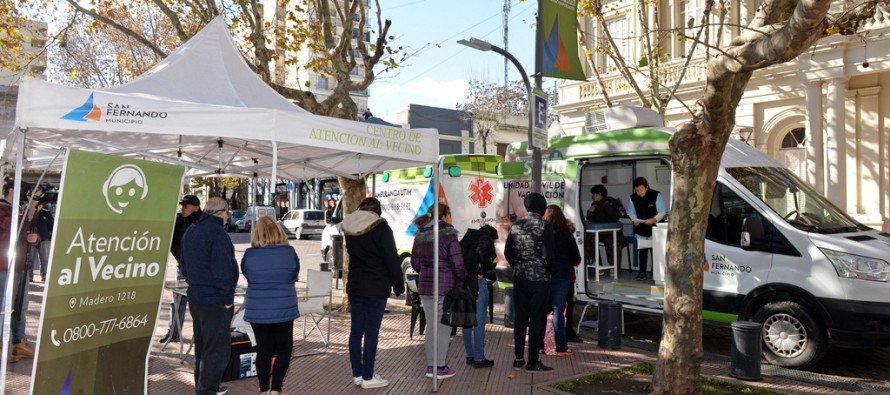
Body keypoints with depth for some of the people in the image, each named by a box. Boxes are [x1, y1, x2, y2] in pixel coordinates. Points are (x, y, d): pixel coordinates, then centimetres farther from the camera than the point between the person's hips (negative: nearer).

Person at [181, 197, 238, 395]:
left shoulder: (190, 232, 11)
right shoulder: (217, 234, -20)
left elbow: (185, 263, 20)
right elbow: (223, 270, -24)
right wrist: (227, 298, -15)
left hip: (195, 296, 10)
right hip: (215, 300, -10)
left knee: (202, 345, 21)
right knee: (217, 349, -1)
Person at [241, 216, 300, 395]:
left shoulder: (249, 254, -8)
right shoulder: (289, 252, -9)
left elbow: (248, 276, 8)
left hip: (257, 310, 1)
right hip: (283, 309, -1)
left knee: (263, 350, 13)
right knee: (284, 348, 13)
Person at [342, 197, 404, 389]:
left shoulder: (349, 229, 7)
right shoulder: (381, 228, -12)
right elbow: (392, 260, -12)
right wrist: (398, 285, -5)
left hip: (354, 286, 6)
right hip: (376, 288, -6)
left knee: (356, 330, 10)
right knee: (371, 332, -1)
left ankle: (357, 374, 18)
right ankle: (367, 377, 5)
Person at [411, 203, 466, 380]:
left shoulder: (420, 235, 8)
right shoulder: (448, 235, -12)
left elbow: (415, 262, 13)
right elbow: (458, 264, -13)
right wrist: (462, 280, 3)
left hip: (425, 286, 6)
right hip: (445, 287, -6)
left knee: (431, 325, 13)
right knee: (443, 326, 4)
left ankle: (430, 366, 18)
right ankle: (440, 367, 9)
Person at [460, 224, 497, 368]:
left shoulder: (468, 239, 17)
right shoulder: (486, 239, -2)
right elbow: (480, 251, -23)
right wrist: (482, 272, -16)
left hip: (464, 281, 7)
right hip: (478, 282, -7)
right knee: (479, 321, -1)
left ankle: (470, 356, 20)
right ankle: (479, 358, 5)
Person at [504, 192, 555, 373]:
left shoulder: (516, 226, 3)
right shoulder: (545, 227, -12)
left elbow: (507, 252, 7)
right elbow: (549, 255, -15)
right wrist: (549, 270, 5)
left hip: (520, 278, 5)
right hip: (539, 279, -5)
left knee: (520, 318, 12)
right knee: (537, 320, 3)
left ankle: (518, 358, 20)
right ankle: (533, 362, 9)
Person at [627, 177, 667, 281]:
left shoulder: (656, 195, -14)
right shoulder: (633, 198, -4)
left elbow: (662, 211, -11)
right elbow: (631, 212, 4)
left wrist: (654, 219, -27)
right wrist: (634, 220, -17)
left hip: (654, 227, -3)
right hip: (640, 229, 3)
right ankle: (642, 272, 12)